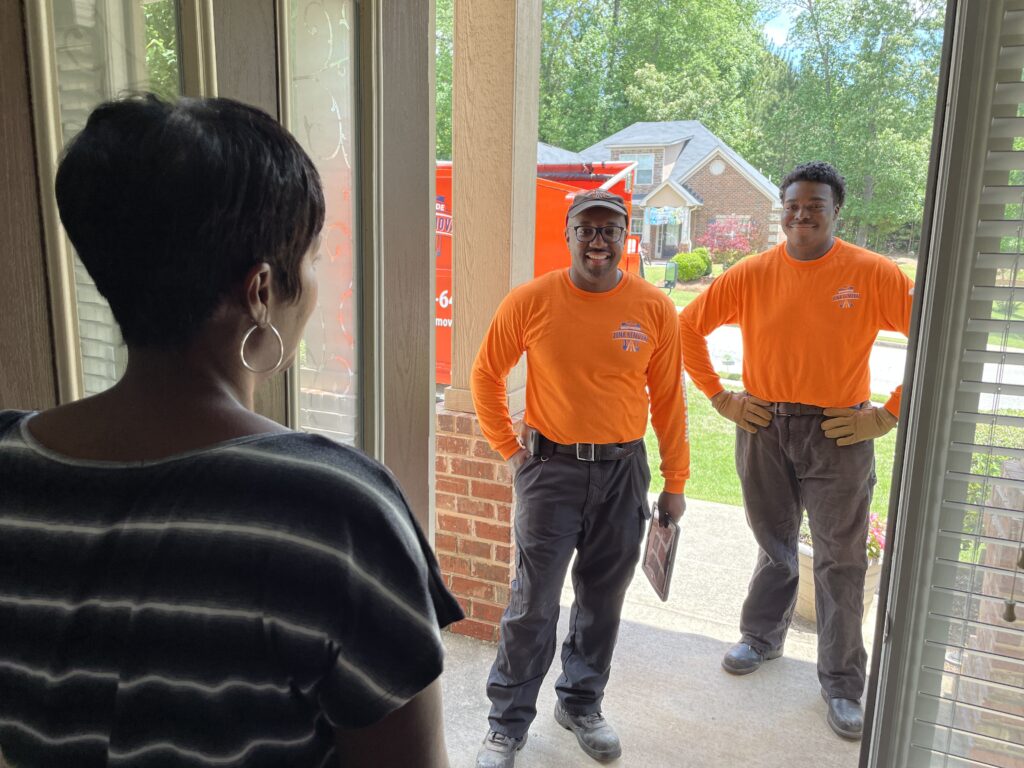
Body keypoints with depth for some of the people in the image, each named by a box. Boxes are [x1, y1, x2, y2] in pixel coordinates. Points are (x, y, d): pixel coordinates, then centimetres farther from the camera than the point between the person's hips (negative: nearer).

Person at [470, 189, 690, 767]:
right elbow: (486, 375, 5)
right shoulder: (531, 300, -6)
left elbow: (669, 399, 3)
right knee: (534, 605, 2)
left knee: (603, 600, 15)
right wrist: (509, 448, 1)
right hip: (550, 468, -2)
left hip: (624, 470, 2)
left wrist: (675, 482, 5)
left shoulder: (654, 307, -3)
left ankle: (582, 706, 37)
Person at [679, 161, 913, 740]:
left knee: (841, 561, 5)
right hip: (764, 428, 2)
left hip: (838, 433, -2)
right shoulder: (751, 274, -2)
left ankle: (843, 684, 20)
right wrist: (720, 398, 1)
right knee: (774, 545, 18)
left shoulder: (874, 274, -8)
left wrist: (889, 414, -11)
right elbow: (689, 328, 6)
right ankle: (763, 637, 40)